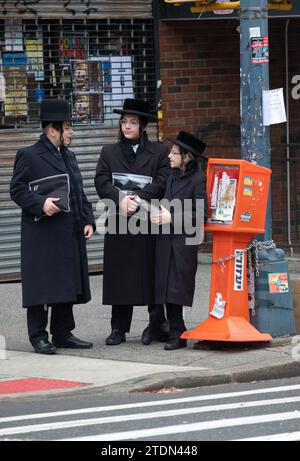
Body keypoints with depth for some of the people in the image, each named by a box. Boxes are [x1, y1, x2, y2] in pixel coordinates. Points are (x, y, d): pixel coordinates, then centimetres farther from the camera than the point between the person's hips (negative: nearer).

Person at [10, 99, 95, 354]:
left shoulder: (69, 157, 19)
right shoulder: (29, 156, -5)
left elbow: (80, 194, 21)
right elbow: (18, 189, -9)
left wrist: (88, 221, 9)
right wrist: (41, 203, -24)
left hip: (70, 235, 7)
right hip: (42, 236, -7)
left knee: (68, 285, 10)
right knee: (42, 286, -5)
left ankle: (63, 333, 19)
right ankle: (39, 336, 3)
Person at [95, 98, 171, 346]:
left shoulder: (159, 152, 7)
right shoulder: (110, 152, 14)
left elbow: (162, 182, -5)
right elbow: (102, 182, 2)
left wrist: (137, 199, -17)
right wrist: (121, 200, -15)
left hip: (149, 223, -2)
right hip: (118, 222, 2)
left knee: (152, 274, -1)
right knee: (119, 276, 1)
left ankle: (157, 325, 8)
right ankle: (119, 328, 5)